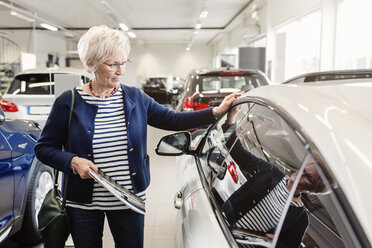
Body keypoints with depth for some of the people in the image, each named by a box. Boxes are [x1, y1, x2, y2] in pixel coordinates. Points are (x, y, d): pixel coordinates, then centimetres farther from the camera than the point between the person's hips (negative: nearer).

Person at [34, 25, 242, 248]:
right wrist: (72, 162, -20)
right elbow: (44, 148, -1)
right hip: (84, 204, -1)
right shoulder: (69, 102, -8)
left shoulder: (135, 98, 0)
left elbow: (173, 120, 2)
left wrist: (217, 112, -4)